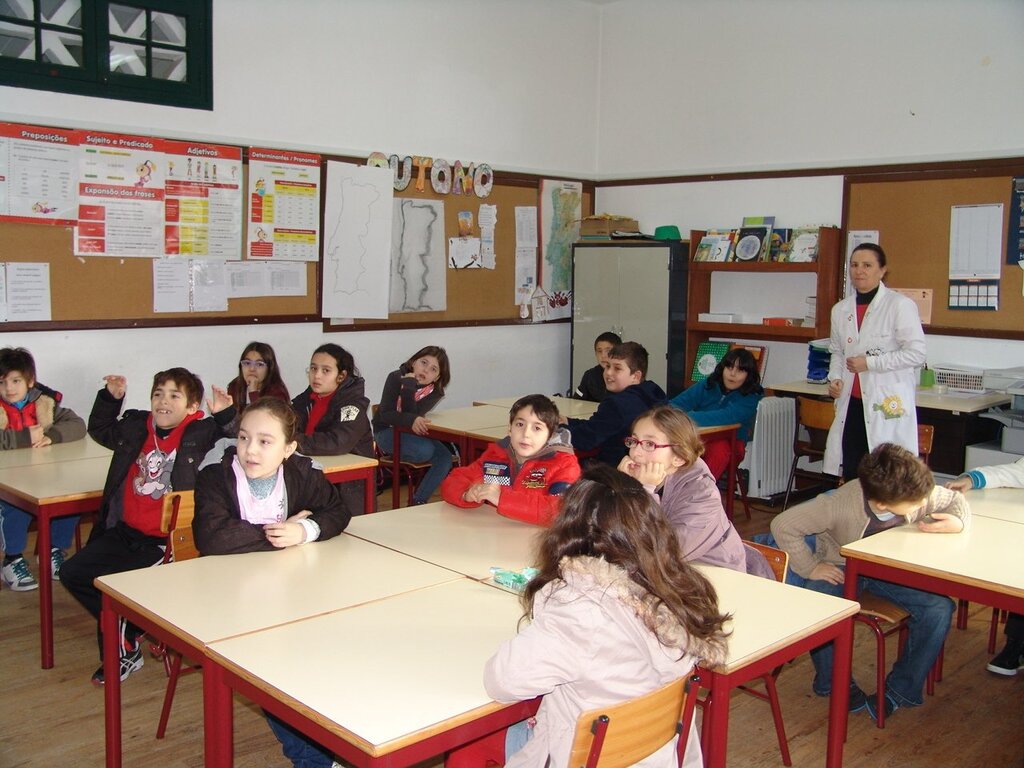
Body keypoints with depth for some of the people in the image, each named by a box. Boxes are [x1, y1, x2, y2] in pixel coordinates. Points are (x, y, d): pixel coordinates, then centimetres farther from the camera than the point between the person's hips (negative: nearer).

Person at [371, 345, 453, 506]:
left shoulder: (435, 392, -7)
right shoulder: (396, 378, -13)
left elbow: (413, 414, -22)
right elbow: (385, 414, -22)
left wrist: (409, 385, -31)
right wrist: (412, 420, -40)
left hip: (415, 433, 4)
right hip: (387, 432, -4)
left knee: (445, 457, -21)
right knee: (425, 451, -31)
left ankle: (418, 502, -10)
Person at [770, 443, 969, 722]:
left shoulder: (921, 494, -23)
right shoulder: (840, 505, -35)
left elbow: (956, 499, 0)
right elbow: (783, 525, -29)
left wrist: (958, 521, -23)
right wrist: (810, 568, -24)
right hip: (840, 568, -4)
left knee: (939, 607, -21)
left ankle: (900, 689, -1)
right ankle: (834, 682, -2)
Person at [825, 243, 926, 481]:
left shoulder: (900, 305, -6)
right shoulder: (840, 310, 12)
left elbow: (916, 353, -9)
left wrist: (869, 362, -13)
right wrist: (835, 377, 6)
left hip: (888, 403, -5)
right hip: (852, 405, 6)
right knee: (850, 474, 7)